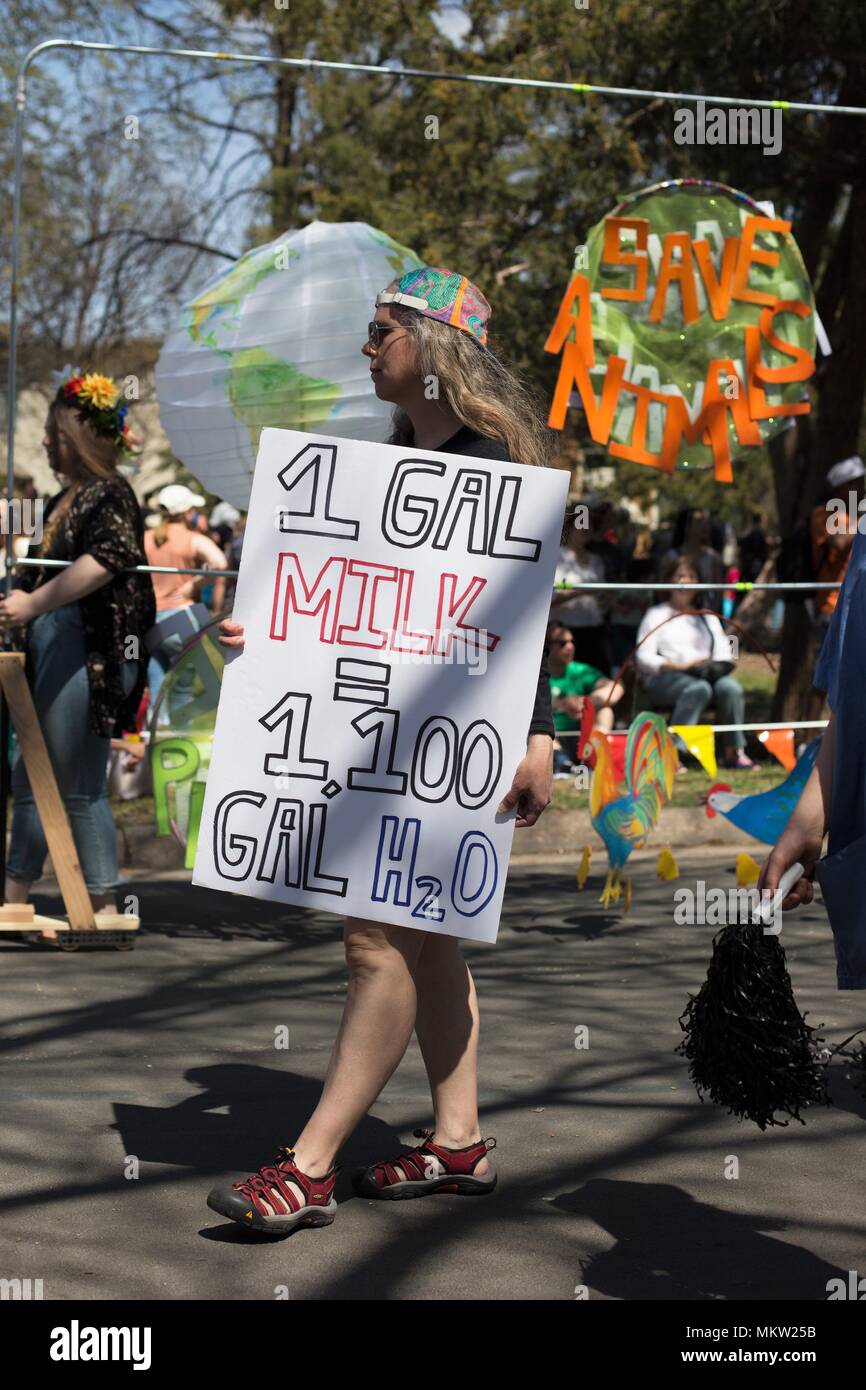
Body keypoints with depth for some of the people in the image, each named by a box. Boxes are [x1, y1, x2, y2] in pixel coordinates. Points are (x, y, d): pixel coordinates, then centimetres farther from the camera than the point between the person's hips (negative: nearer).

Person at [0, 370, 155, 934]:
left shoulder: (111, 495, -10)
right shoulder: (64, 500, 17)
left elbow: (103, 560, -27)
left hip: (88, 653, -10)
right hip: (52, 653, 10)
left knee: (80, 787, -5)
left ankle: (104, 908, 1)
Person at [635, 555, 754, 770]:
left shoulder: (708, 616, 27)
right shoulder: (656, 614, 14)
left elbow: (724, 653, 17)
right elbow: (644, 658, 0)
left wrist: (715, 666, -8)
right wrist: (680, 666, -14)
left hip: (707, 675, 4)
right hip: (663, 679, -4)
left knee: (730, 686, -31)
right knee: (699, 688, -38)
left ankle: (734, 752, -29)